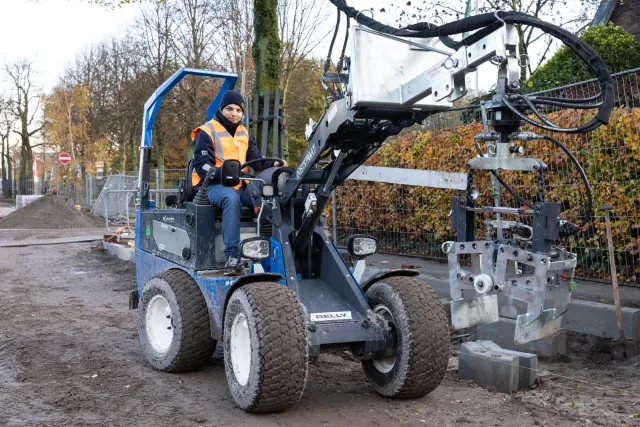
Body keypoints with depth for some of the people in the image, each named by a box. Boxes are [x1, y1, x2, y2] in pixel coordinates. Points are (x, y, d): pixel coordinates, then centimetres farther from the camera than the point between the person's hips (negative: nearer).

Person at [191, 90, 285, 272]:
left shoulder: (244, 134, 20)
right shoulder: (207, 132, 0)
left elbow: (257, 159, 15)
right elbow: (202, 165, -9)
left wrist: (272, 164, -7)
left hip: (239, 185, 6)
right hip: (214, 185, -6)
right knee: (231, 199, -40)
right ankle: (232, 255, -43)